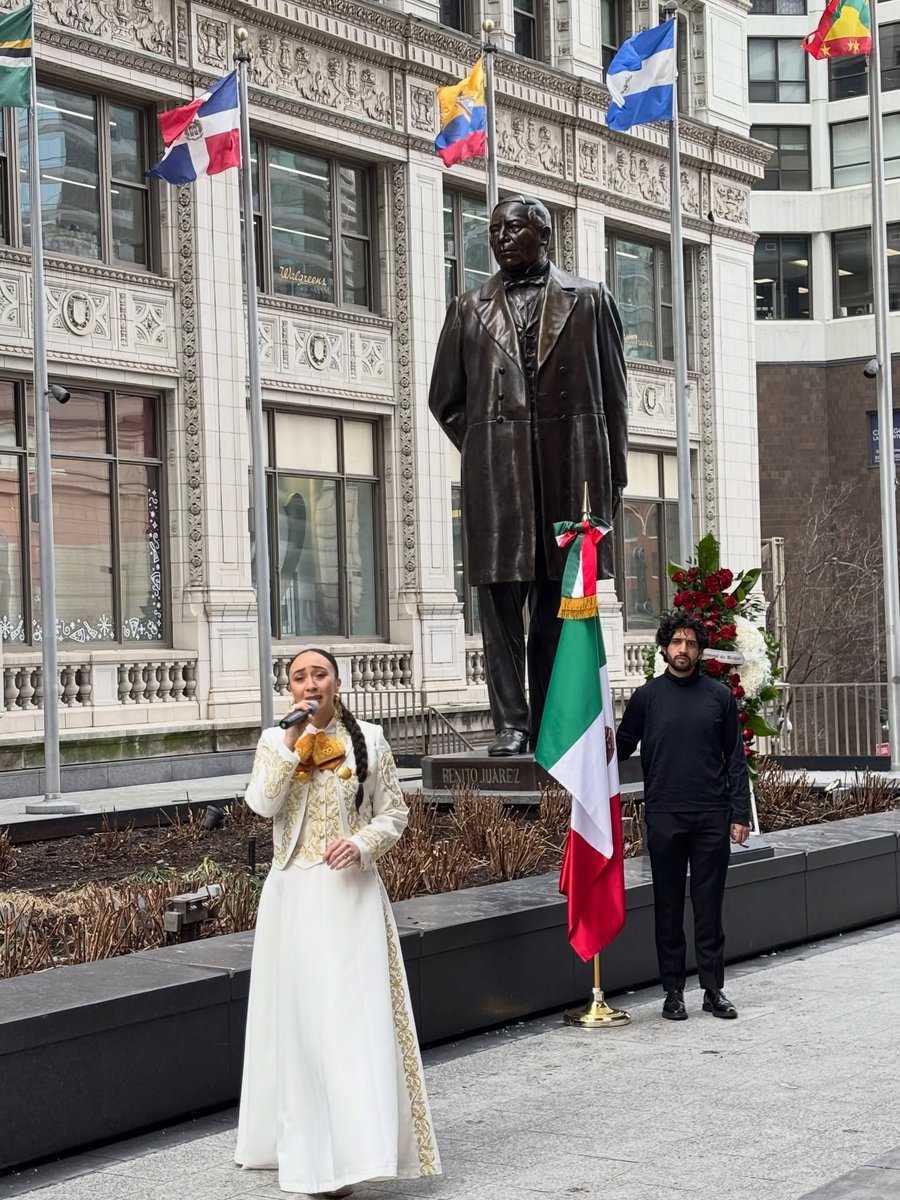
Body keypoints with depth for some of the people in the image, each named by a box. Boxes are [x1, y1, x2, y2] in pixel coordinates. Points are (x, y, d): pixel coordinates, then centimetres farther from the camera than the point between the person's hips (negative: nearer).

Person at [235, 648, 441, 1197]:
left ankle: (358, 1147, -7)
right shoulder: (276, 740, 5)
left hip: (352, 893, -1)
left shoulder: (368, 739, 3)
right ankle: (307, 1149, 14)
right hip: (294, 893, 2)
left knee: (357, 1016, -7)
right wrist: (292, 740, -15)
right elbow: (263, 804, -11)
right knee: (300, 1019, 5)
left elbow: (395, 812, 4)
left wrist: (362, 843, -14)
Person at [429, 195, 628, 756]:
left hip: (572, 471, -1)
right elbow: (446, 398, 18)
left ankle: (554, 724, 8)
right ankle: (511, 723, 1)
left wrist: (613, 474, 4)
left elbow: (615, 395, 9)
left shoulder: (590, 300, 10)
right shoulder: (470, 310, 14)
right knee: (501, 599, -3)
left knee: (562, 603, 3)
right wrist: (484, 451, 8)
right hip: (497, 478, 1)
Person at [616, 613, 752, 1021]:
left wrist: (739, 814, 2)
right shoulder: (647, 696, 5)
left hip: (712, 817, 0)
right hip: (664, 816, 0)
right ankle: (673, 991, 12)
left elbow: (735, 758, 7)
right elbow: (621, 747, 7)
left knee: (709, 906, 4)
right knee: (669, 907, 5)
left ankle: (714, 989, 12)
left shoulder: (719, 696, 6)